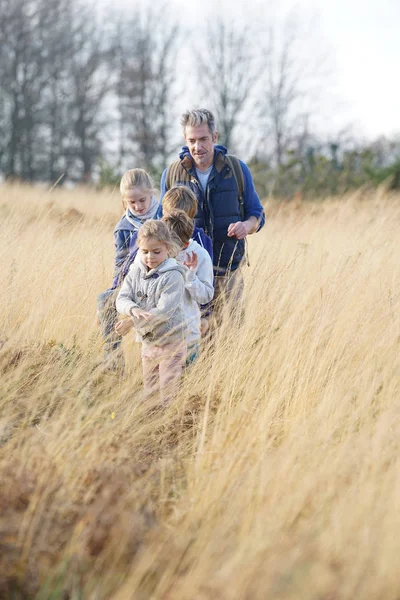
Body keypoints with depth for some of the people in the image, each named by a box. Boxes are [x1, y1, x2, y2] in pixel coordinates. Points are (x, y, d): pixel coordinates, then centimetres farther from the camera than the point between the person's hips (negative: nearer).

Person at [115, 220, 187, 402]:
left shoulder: (173, 276, -17)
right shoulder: (135, 271, 0)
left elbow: (164, 310, -24)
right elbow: (122, 299, -7)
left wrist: (133, 323, -27)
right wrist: (133, 310, -31)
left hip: (170, 341, -6)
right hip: (147, 341, 6)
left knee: (168, 394, -3)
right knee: (149, 392, 16)